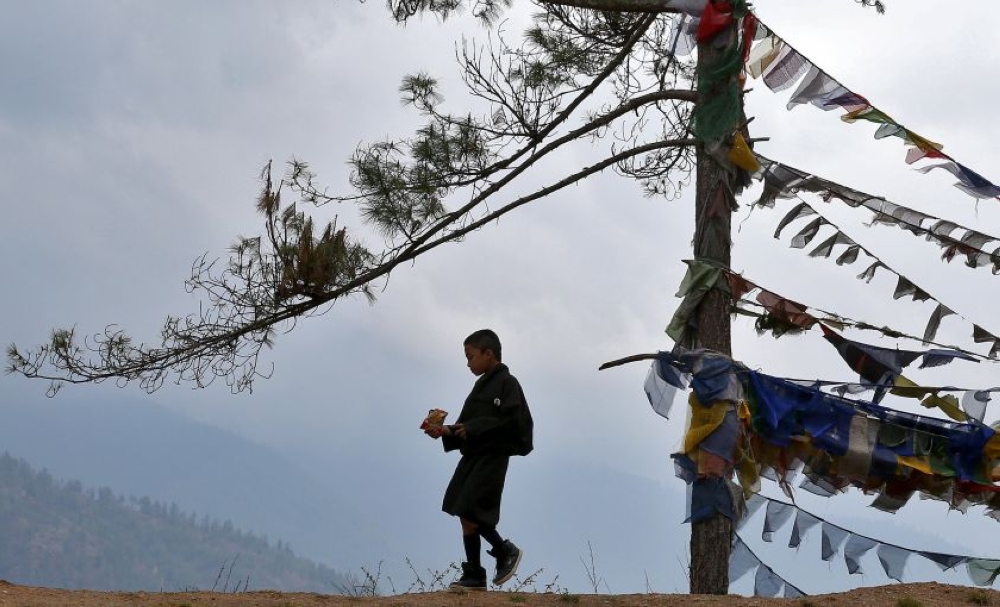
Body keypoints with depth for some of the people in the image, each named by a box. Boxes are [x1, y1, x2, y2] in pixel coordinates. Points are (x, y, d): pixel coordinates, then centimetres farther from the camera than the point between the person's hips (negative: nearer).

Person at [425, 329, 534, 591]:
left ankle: (505, 550, 5)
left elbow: (510, 422, -18)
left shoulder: (507, 383, -8)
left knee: (469, 512, -15)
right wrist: (447, 432, 2)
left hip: (492, 458, -9)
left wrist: (473, 429, -15)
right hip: (473, 456, 9)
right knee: (466, 516, 5)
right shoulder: (482, 385, 18)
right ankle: (474, 575, 10)